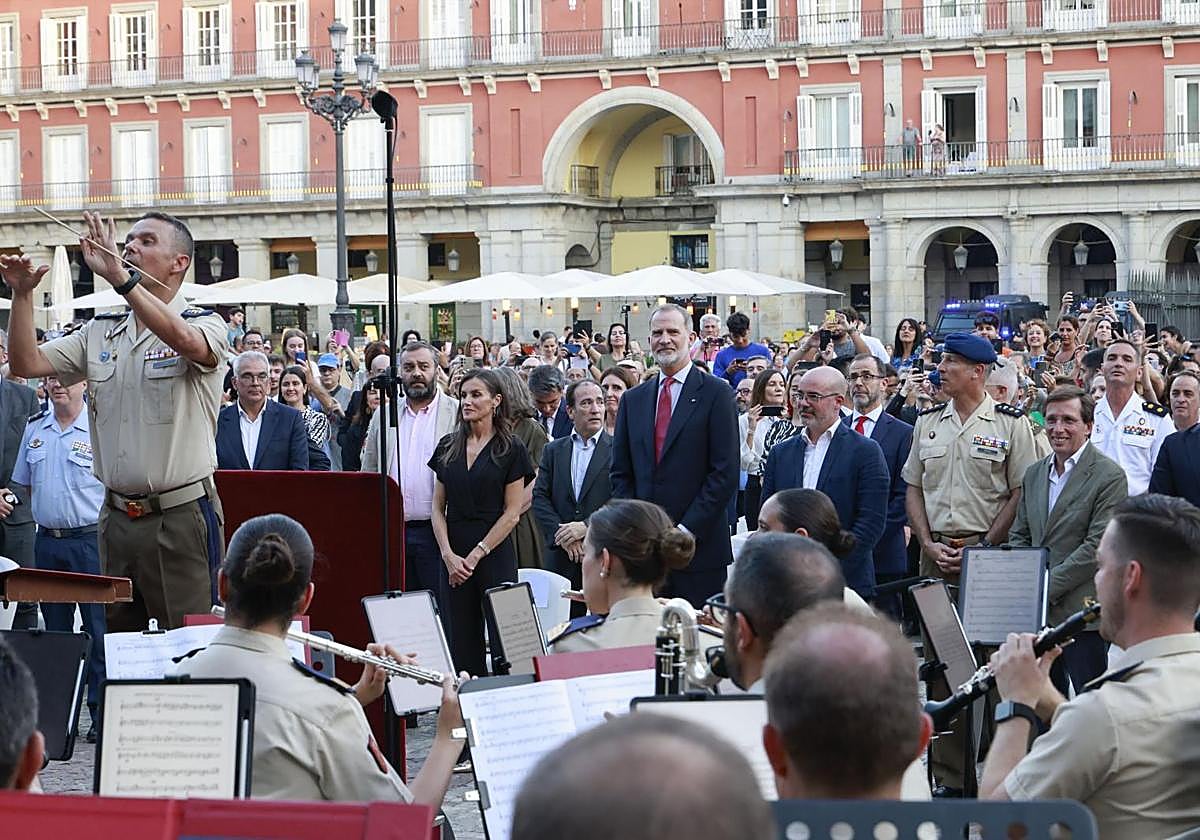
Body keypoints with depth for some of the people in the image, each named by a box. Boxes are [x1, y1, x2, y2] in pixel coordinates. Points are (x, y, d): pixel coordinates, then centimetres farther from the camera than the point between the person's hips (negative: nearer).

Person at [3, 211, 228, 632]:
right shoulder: (99, 333, 13)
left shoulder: (205, 324, -4)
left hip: (181, 516, -6)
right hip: (117, 516, 6)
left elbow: (186, 341, -28)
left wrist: (118, 276, -35)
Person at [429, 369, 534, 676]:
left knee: (500, 637, -5)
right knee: (461, 641, 3)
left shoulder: (511, 449, -1)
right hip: (453, 557, 4)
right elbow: (438, 507, 9)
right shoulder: (448, 446, 11)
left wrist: (477, 555, -8)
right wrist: (448, 555, -4)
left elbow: (512, 512, -4)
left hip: (495, 556, -4)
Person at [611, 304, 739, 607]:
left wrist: (686, 531, -12)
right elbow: (621, 473, 14)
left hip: (699, 549, -4)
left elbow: (725, 474, -7)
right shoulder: (633, 399, 14)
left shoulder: (716, 394, -2)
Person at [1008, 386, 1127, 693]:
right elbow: (1019, 537, 18)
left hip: (1083, 612, -6)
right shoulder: (1034, 474, 15)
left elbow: (1098, 546, -14)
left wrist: (1048, 586, -16)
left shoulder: (1109, 476, -8)